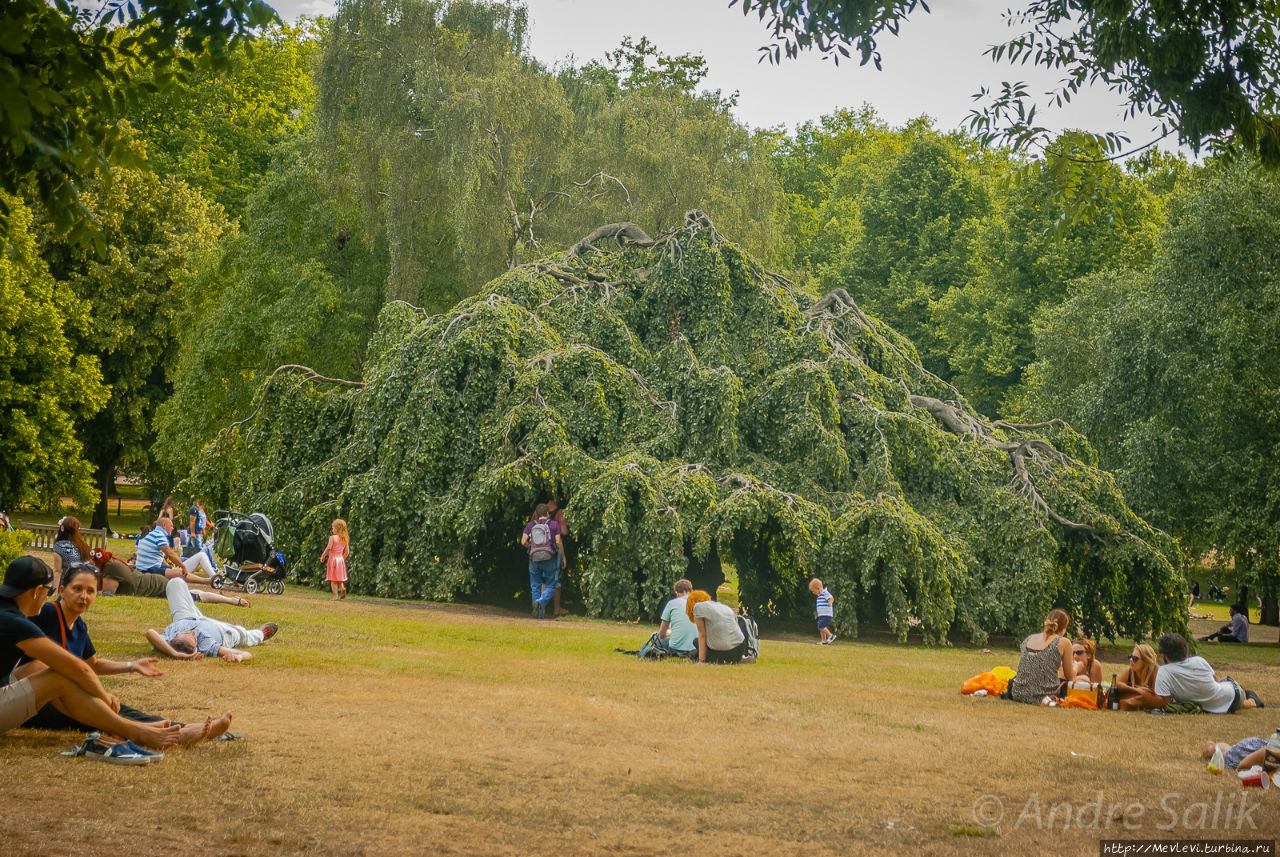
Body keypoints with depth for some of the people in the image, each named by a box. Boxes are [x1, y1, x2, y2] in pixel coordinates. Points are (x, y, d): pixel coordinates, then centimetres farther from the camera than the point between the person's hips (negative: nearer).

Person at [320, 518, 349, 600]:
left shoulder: (332, 538, -11)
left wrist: (322, 556, -8)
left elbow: (328, 548, -18)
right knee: (339, 578, 18)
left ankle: (335, 595, -6)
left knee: (333, 579, -1)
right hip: (341, 559, 5)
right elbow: (347, 551, 8)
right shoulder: (345, 539, 6)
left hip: (333, 559, -5)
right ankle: (342, 588, -8)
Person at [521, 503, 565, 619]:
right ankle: (541, 602, -21)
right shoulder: (554, 525, 1)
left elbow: (523, 541, -1)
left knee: (535, 587, 13)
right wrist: (563, 557, 3)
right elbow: (558, 541, -6)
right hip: (550, 560, -2)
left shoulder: (530, 525, 7)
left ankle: (540, 614, 7)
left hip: (534, 559, 2)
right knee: (550, 586, 7)